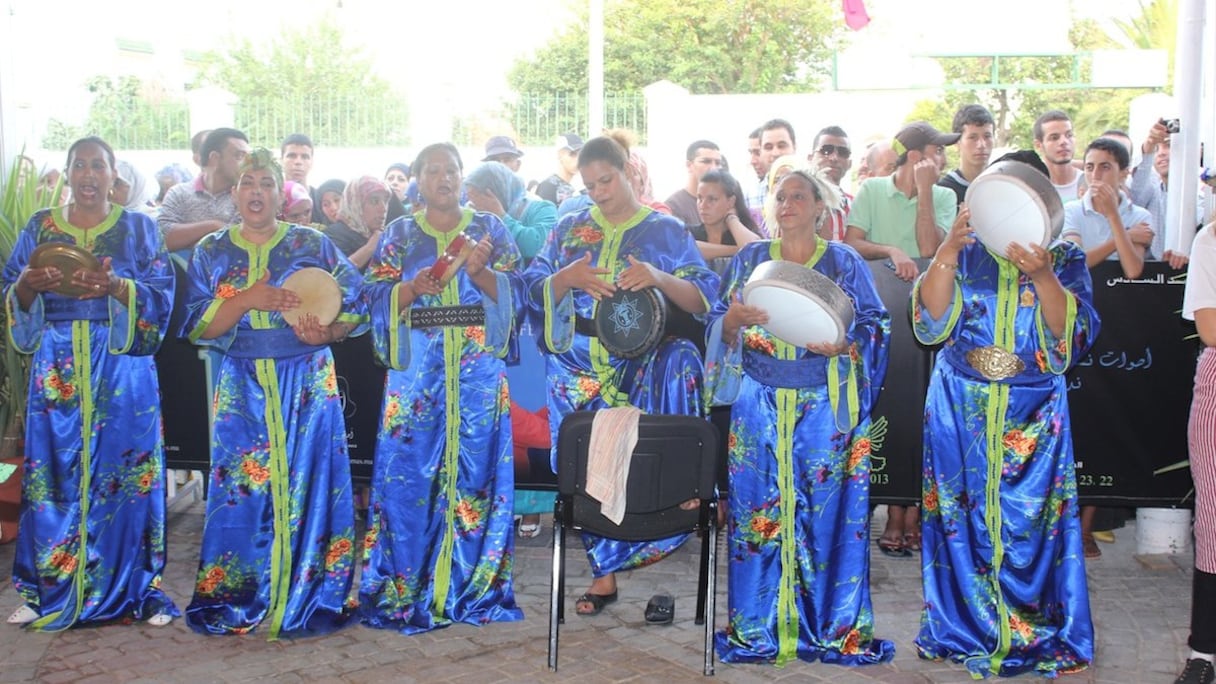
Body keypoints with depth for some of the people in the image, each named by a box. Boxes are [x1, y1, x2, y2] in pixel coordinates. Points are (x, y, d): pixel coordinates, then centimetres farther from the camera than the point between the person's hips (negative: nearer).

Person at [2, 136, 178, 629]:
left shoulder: (139, 229, 5)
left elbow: (161, 297, -4)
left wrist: (117, 287, -22)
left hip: (123, 369, -2)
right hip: (56, 370, 2)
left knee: (126, 472, -2)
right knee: (53, 473, 2)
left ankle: (139, 588, 8)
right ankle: (47, 590, 13)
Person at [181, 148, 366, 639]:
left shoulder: (313, 245, 4)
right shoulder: (211, 252, 8)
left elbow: (355, 306, 3)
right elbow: (197, 326, 0)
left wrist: (326, 332, -17)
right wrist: (247, 299, -16)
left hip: (308, 385, -1)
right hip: (242, 389, 1)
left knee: (307, 484, -1)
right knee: (241, 488, 0)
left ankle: (307, 601, 8)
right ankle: (235, 600, 12)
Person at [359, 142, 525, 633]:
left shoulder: (490, 228, 10)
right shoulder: (400, 234, 11)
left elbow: (513, 294, 2)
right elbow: (378, 300, 4)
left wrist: (481, 273, -16)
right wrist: (412, 288, -15)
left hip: (478, 369, 0)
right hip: (416, 370, 0)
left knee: (474, 468, -1)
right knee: (410, 472, -3)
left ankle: (473, 584, 10)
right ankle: (406, 587, 6)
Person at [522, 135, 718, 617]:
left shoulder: (667, 231, 7)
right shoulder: (569, 230, 13)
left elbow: (703, 302, -2)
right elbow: (534, 293, 7)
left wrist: (660, 278, -20)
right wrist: (566, 277, -14)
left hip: (642, 363, -2)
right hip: (580, 367, 2)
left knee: (680, 360, -35)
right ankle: (604, 572, 9)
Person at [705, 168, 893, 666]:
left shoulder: (844, 263, 6)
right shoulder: (749, 260, 11)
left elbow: (875, 328, 3)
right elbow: (720, 331, 8)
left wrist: (842, 345, -17)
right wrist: (734, 319, -14)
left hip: (824, 405, -1)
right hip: (759, 405, 1)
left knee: (827, 511, -2)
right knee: (758, 508, -1)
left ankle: (834, 625, 9)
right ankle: (757, 626, 9)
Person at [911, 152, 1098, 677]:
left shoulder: (1064, 258, 3)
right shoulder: (965, 251, 5)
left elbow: (1071, 332, -11)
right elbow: (930, 318, -8)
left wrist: (1042, 274, -26)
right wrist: (949, 248, -19)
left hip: (1033, 412, -1)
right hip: (961, 407, 1)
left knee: (1030, 521, 1)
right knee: (962, 517, 5)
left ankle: (1036, 637, 15)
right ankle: (964, 628, 19)